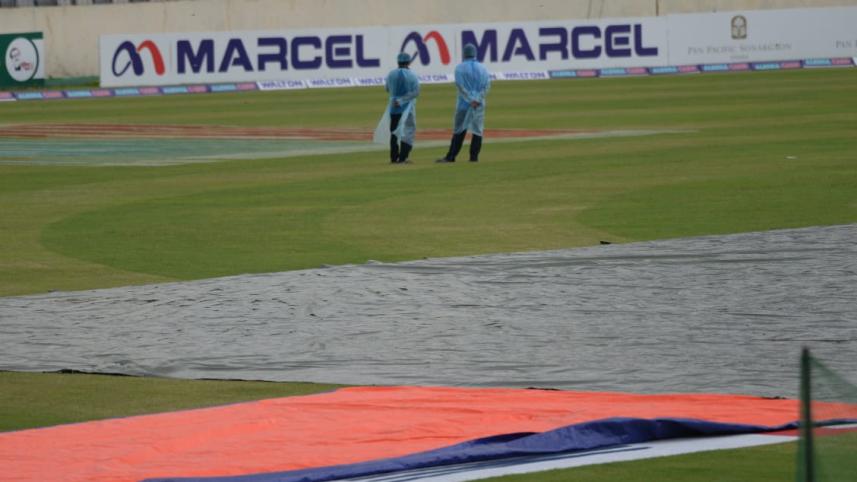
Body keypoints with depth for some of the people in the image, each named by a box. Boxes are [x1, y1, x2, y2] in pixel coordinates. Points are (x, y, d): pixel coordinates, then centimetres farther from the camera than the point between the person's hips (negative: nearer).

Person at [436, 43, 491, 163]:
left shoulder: (460, 68, -2)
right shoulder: (482, 68, 6)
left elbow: (460, 85, -12)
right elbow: (487, 84, -1)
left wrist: (471, 100, -11)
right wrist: (477, 99, -8)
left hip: (464, 103, -2)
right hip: (479, 104, 2)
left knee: (459, 130, -1)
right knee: (477, 130, 6)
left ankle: (451, 156, -3)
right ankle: (474, 156, 3)